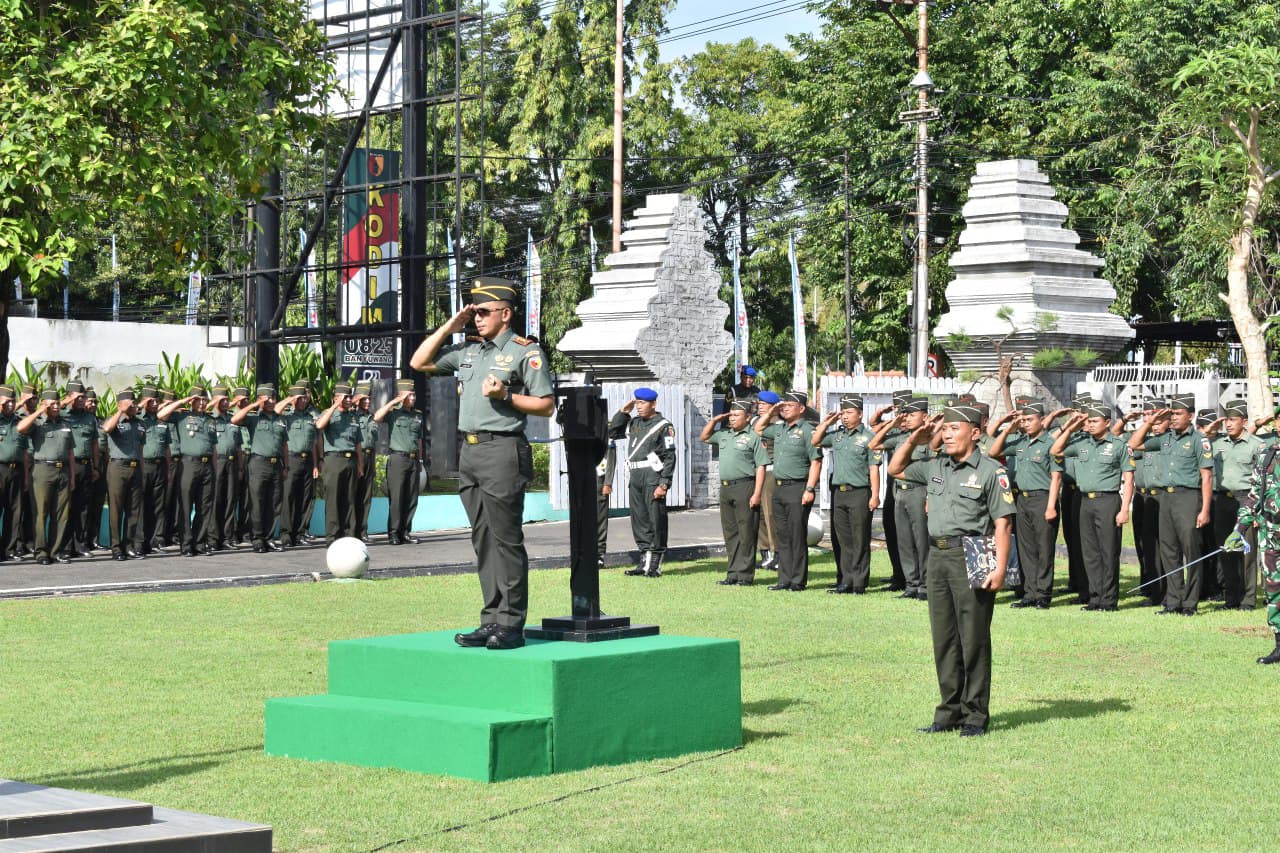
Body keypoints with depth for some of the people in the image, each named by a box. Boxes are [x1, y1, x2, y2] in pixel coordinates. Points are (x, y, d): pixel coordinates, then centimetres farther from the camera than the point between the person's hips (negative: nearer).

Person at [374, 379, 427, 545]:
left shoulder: (418, 415, 16)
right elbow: (377, 418, -19)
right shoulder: (393, 413, 1)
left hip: (414, 460, 5)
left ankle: (405, 533, 11)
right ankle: (394, 534, -2)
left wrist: (421, 460, 18)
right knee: (396, 498, -6)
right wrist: (393, 402, -15)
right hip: (397, 458, -5)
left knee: (411, 499, 5)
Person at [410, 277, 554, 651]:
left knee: (506, 539, -7)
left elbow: (546, 406, -3)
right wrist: (449, 327, 14)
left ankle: (511, 624, -5)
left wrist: (505, 396, -15)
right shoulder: (467, 351, 17)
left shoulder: (526, 352, -2)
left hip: (503, 450, -7)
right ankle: (492, 620, 11)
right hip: (469, 451, 7)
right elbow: (419, 363, 23)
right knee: (482, 539, 8)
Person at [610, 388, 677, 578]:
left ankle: (656, 565, 1)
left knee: (656, 521, -4)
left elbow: (669, 457, -9)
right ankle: (644, 563, 16)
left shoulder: (663, 425, -5)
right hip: (635, 478, 7)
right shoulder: (633, 423, 16)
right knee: (639, 521, 9)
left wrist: (663, 484, -17)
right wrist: (624, 412, 11)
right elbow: (612, 433, 20)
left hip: (653, 477, -7)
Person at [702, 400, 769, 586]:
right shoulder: (724, 435, 16)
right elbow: (703, 437, 32)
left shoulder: (753, 437, -6)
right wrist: (714, 421, 15)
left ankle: (745, 575, -3)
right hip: (725, 487, 8)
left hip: (745, 487, -8)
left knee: (746, 534, -4)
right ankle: (733, 574, 16)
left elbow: (761, 467, -10)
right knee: (730, 534, 10)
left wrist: (757, 494, -17)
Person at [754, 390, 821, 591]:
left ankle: (798, 581, -1)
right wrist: (771, 412, 16)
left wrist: (810, 489, -19)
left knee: (797, 536, -5)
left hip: (797, 488, -8)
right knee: (782, 536, 9)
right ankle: (785, 579, 14)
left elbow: (816, 462, -13)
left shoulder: (807, 430, -8)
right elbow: (758, 429, 31)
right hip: (778, 488, 8)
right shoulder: (779, 429, 15)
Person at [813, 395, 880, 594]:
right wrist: (826, 423, 10)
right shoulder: (837, 435, 13)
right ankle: (845, 581, 13)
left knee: (860, 541, -2)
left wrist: (875, 495, -14)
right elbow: (815, 441, 22)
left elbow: (874, 468, -8)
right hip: (838, 493, 6)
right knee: (843, 540, 8)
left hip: (859, 493, -6)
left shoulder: (868, 437, -4)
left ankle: (859, 583, 0)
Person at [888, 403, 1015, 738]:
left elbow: (1002, 522, -9)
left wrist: (999, 568, -17)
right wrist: (912, 442, 11)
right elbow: (895, 469, 29)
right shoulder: (935, 468, 14)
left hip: (971, 558, -7)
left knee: (973, 639, -2)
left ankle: (975, 716, 4)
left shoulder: (990, 471, -5)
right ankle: (950, 712, 18)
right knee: (944, 638, 10)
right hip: (937, 556, 7)